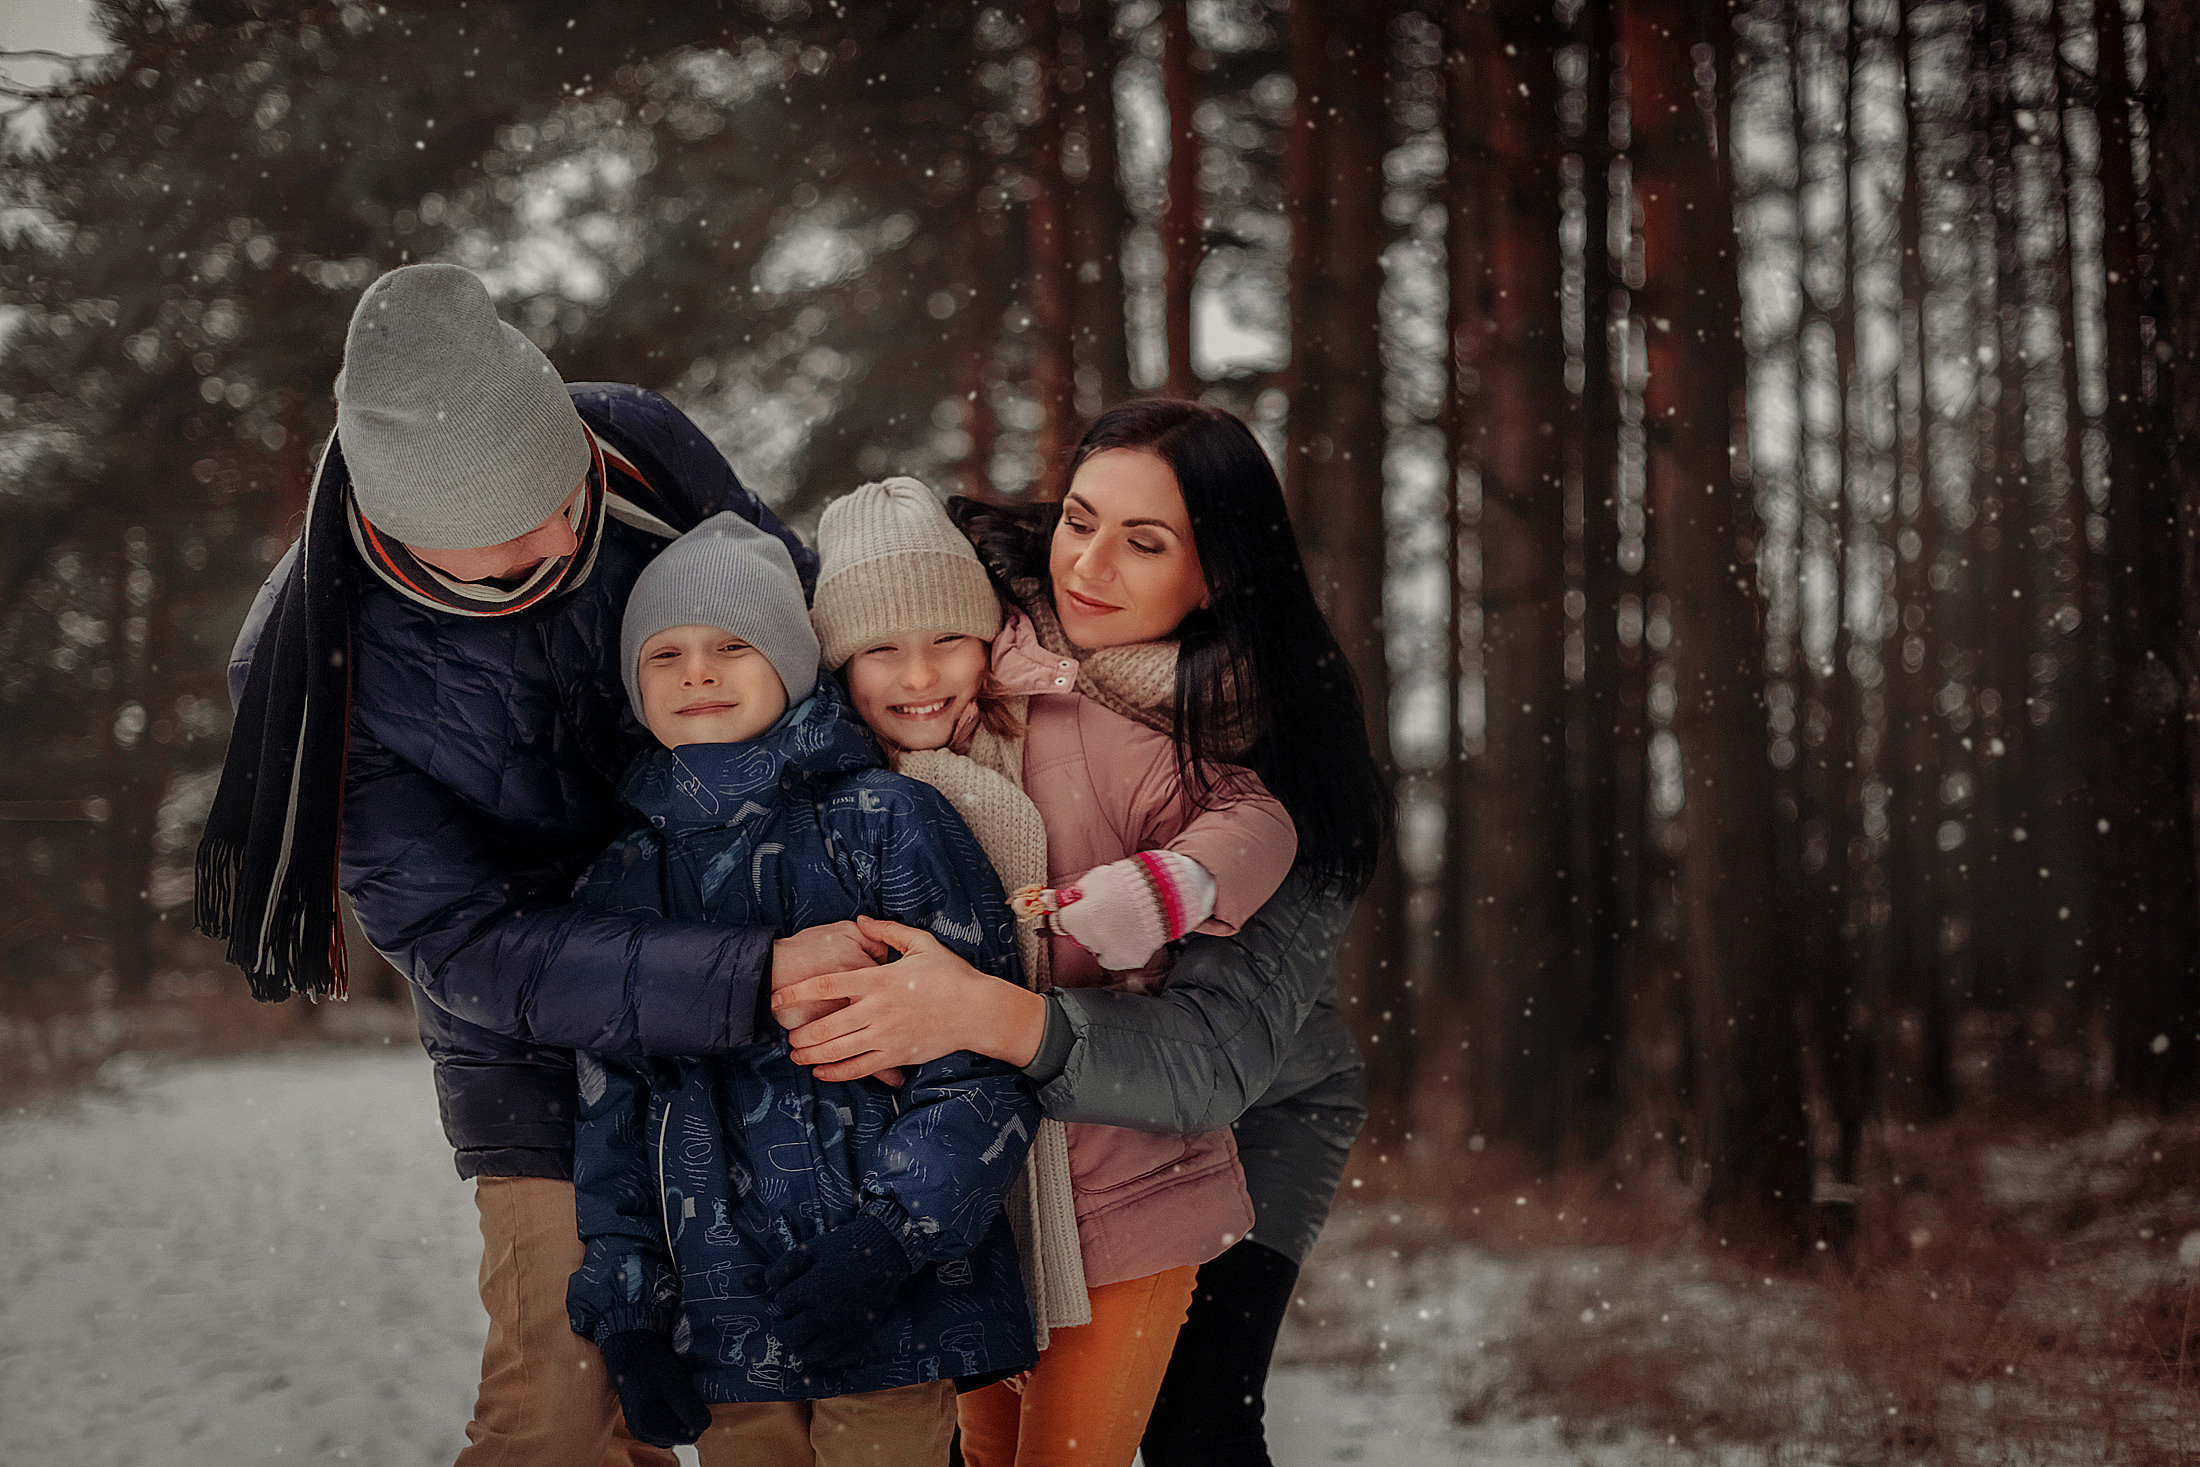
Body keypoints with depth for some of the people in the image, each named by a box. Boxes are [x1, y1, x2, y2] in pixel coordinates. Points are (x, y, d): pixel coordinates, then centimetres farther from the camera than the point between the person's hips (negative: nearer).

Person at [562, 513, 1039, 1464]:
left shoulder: (886, 822, -3)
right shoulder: (618, 886, 10)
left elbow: (983, 1061, -7)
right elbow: (610, 1117, 15)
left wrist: (891, 1233, -15)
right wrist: (625, 1308, 8)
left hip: (892, 1308, -3)